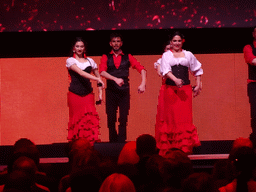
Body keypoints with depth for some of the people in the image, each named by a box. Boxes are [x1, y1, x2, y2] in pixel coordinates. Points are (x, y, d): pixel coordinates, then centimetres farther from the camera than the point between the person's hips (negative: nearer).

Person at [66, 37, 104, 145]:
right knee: (76, 119, -2)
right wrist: (96, 79, -25)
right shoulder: (70, 61, 0)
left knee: (90, 118, -9)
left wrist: (100, 92, 11)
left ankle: (90, 143, -7)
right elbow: (80, 72, -16)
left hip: (88, 94, 2)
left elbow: (97, 75, 21)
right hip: (75, 94, -2)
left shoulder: (90, 61, 12)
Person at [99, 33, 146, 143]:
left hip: (124, 91, 0)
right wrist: (115, 79, -23)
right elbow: (102, 72, -8)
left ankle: (121, 142, -5)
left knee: (123, 119, -6)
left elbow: (142, 70, 4)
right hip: (111, 91, 0)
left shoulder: (128, 57, 10)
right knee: (111, 119, 2)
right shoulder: (106, 57, 9)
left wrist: (143, 84, -12)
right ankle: (113, 142, 11)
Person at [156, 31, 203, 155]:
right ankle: (170, 146, 0)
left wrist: (198, 85, 11)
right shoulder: (166, 55, 8)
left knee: (185, 116, -5)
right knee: (171, 116, -3)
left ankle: (185, 146, -5)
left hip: (185, 88, 1)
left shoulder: (188, 55, 13)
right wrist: (175, 80, -24)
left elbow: (197, 70, 20)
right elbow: (166, 70, -7)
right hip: (170, 88, -1)